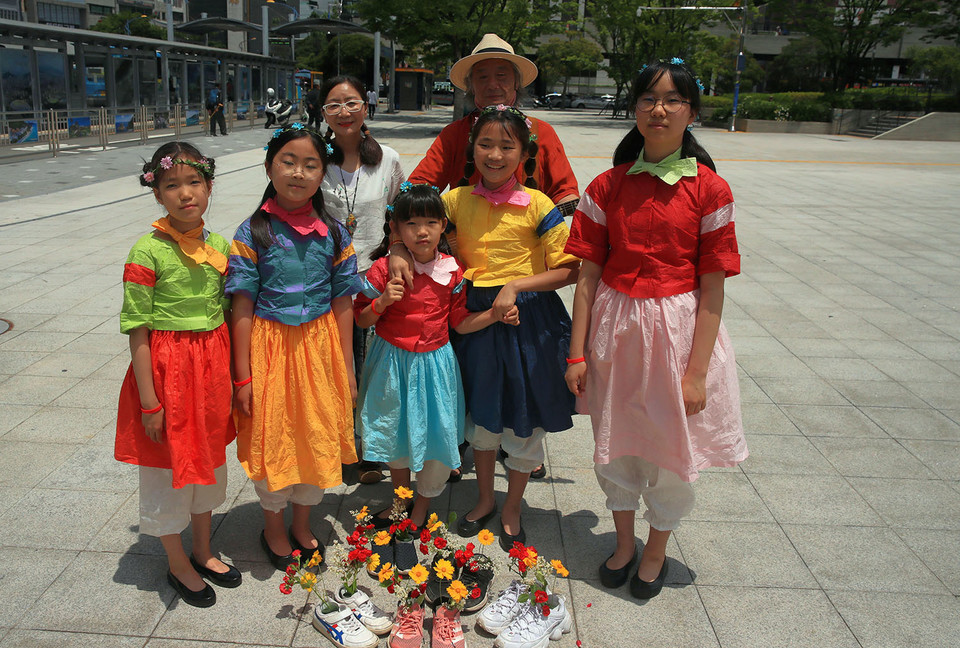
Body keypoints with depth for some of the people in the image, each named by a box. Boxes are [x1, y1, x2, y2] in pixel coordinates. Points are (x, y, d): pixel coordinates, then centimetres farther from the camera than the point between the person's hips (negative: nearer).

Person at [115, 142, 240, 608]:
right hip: (166, 368, -5)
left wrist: (234, 378, 7)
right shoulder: (148, 251, -15)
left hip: (213, 367, 6)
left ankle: (203, 552, 40)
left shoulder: (219, 246, 1)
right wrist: (149, 401, -15)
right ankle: (178, 565, 32)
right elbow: (137, 330, -14)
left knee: (208, 459, 19)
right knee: (169, 467, 10)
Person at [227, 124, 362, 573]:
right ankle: (274, 526, 35)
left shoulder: (334, 234, -2)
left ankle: (303, 523, 37)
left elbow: (342, 306, 1)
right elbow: (242, 309, -8)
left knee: (316, 436, 14)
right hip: (270, 348, -2)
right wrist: (243, 376, -9)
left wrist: (346, 370, 2)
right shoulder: (252, 233, -8)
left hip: (320, 348, 2)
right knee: (272, 439, 11)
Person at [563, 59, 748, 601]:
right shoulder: (607, 187, 1)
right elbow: (588, 274, 0)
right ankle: (624, 541, 42)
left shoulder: (709, 189, -7)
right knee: (615, 442, 16)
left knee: (672, 449, 11)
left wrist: (698, 371, -12)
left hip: (678, 328, -2)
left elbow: (712, 289, -9)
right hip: (614, 326, 3)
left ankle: (657, 550, 38)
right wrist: (577, 353, -2)